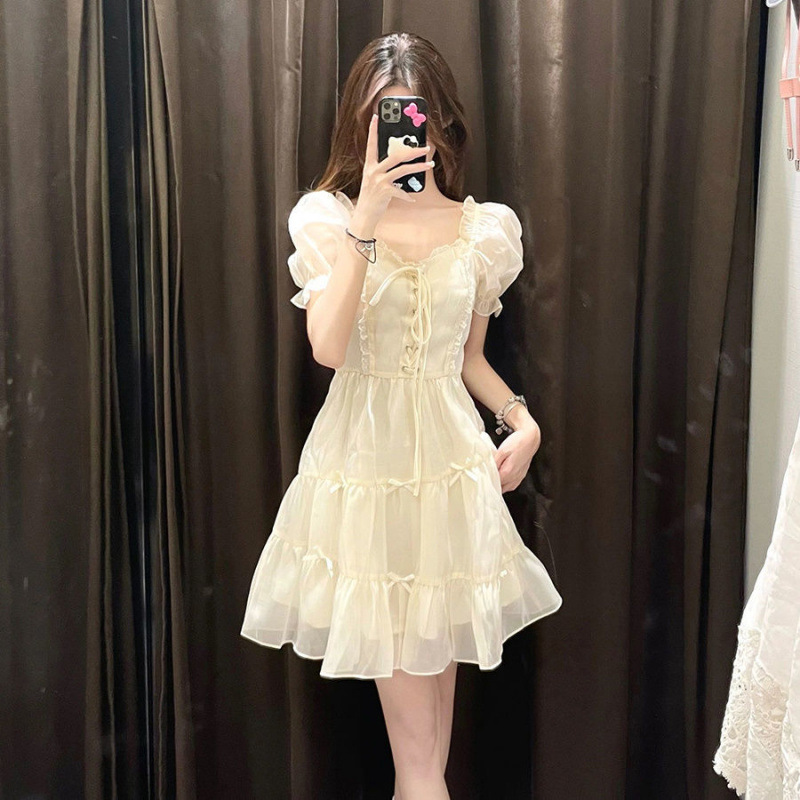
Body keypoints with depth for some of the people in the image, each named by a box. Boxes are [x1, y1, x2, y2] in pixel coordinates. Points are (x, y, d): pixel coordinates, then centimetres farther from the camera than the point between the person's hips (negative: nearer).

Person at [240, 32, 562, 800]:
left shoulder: (481, 228, 2)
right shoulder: (328, 218, -5)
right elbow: (327, 347, -20)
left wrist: (520, 417, -4)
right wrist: (364, 223, -24)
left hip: (450, 447, 2)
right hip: (365, 443, -2)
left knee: (438, 632, 12)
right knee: (389, 634, 7)